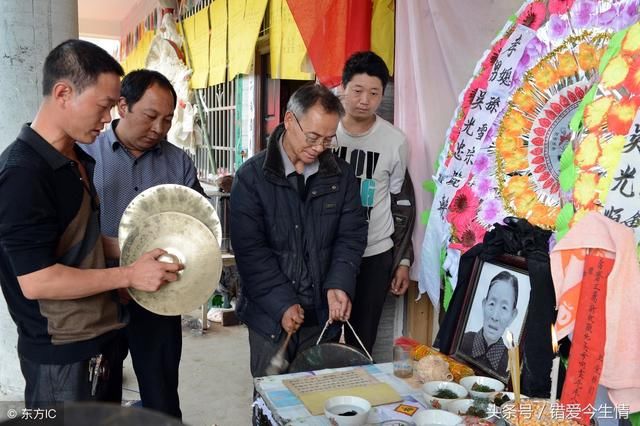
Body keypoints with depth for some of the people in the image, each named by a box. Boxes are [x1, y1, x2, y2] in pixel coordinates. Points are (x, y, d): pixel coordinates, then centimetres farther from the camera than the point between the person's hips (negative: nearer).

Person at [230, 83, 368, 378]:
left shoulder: (341, 175, 3)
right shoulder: (252, 177, -7)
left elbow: (351, 235, 3)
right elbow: (249, 248, -11)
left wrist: (339, 285, -13)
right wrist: (282, 304, -16)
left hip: (323, 314, 3)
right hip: (270, 317, -2)